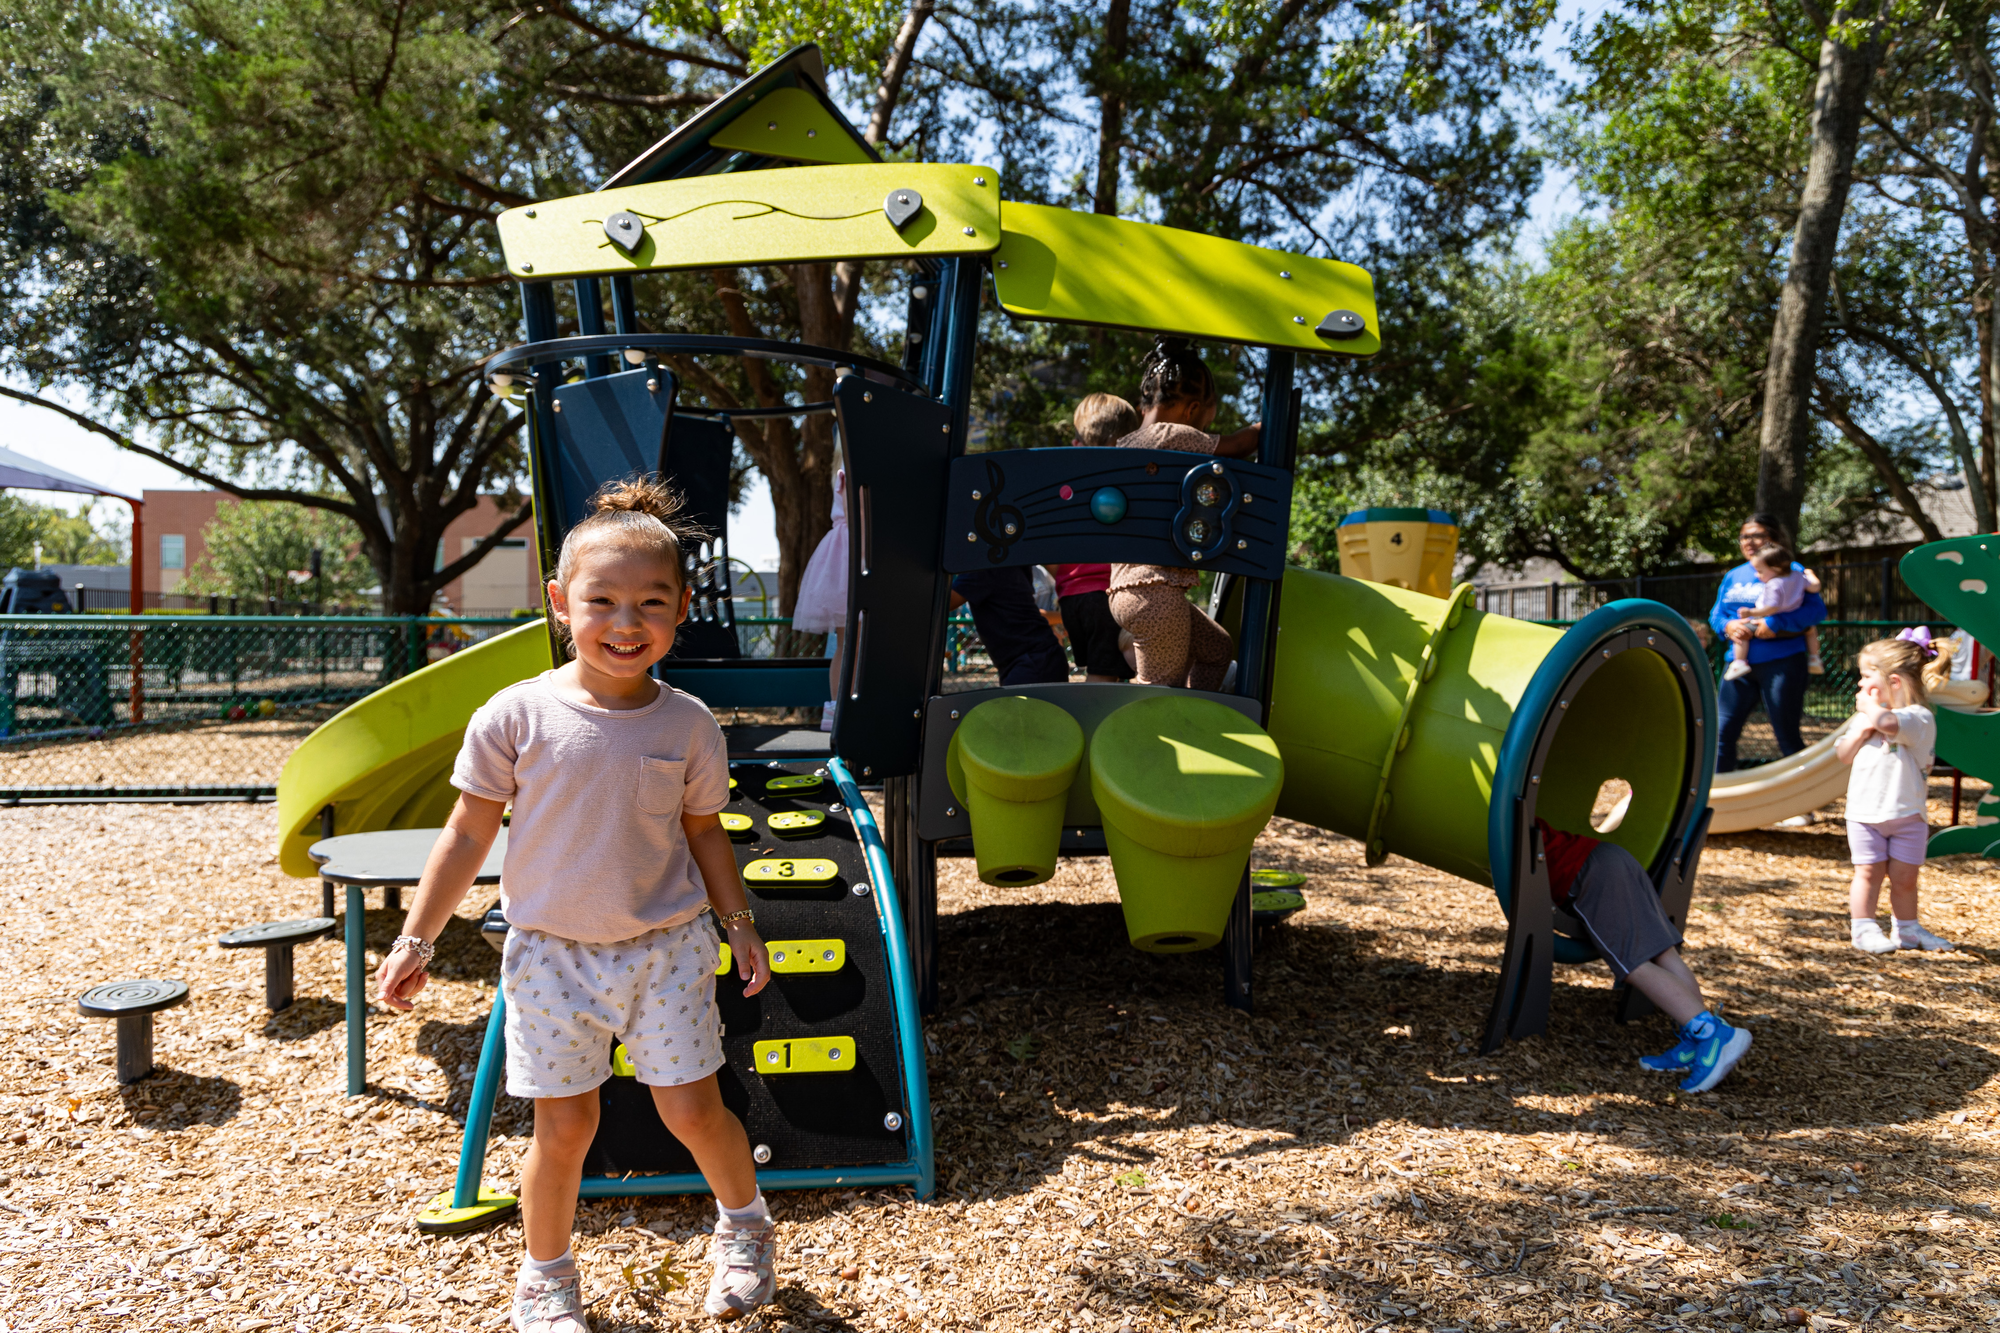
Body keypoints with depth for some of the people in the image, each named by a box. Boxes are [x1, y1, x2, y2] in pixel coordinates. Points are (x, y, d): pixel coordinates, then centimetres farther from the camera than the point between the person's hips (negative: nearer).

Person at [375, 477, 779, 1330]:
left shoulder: (687, 725, -6)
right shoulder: (516, 715, -11)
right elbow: (469, 834, -3)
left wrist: (739, 924, 7)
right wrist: (416, 940, -1)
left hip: (668, 947, 1)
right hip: (553, 953, -1)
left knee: (693, 1109, 4)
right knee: (564, 1126, 4)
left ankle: (746, 1225, 34)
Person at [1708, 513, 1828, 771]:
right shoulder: (1733, 576, 15)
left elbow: (1817, 610, -13)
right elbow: (1716, 614, 14)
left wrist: (1774, 624, -23)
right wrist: (1728, 626, -9)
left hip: (1781, 662, -5)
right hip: (1740, 663, 5)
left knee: (1787, 736, 1)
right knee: (1721, 732, 2)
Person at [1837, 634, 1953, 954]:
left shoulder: (1919, 718, -12)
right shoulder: (1863, 719, 10)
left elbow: (1888, 723, -33)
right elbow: (1843, 755, 7)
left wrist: (1868, 706, -12)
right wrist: (1863, 727, -8)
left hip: (1907, 814, -3)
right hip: (1865, 812, 3)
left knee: (1905, 877, 7)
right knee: (1869, 872, 1)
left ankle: (1906, 929, 22)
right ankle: (1862, 928, 5)